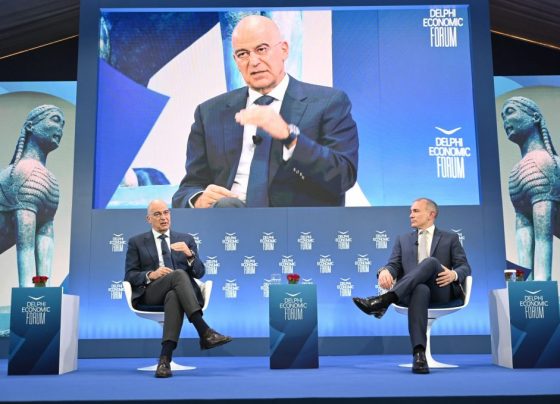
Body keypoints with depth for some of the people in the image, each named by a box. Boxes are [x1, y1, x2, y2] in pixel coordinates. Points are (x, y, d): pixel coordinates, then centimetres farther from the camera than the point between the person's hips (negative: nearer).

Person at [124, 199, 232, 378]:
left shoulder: (186, 239, 18)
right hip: (151, 293, -1)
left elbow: (199, 272, 10)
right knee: (179, 274, -34)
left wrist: (190, 254, -11)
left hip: (177, 292, 1)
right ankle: (205, 333, -42)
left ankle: (165, 358, -45)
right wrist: (151, 275, -12)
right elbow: (129, 276, 8)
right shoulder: (136, 242, 16)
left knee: (173, 296, -38)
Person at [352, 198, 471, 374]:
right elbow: (394, 265, 12)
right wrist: (385, 271, -14)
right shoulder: (403, 239, 26)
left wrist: (454, 274, -14)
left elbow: (465, 267, 11)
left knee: (431, 261, -33)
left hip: (441, 291, 0)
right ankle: (419, 353, -50)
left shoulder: (450, 238, 21)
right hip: (414, 289, 1)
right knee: (421, 289, -39)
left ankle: (384, 300, -46)